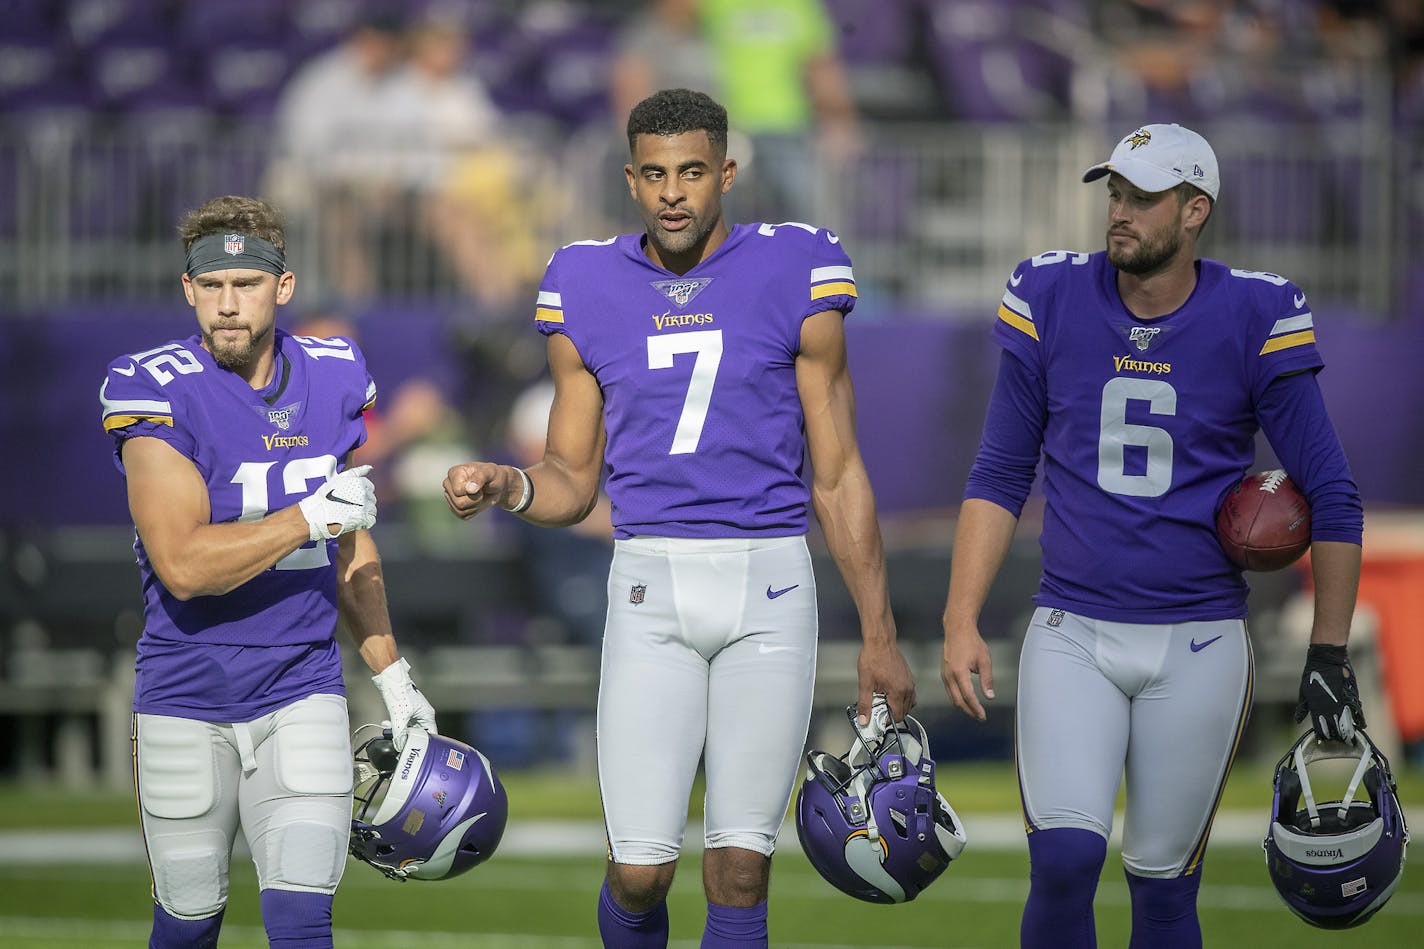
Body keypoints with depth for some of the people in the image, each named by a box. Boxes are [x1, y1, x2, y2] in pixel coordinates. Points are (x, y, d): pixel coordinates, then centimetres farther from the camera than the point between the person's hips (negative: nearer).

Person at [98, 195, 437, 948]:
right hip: (186, 698, -3)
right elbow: (184, 566, -22)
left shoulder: (333, 378, 4)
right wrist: (311, 517, -23)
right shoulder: (153, 391, -13)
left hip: (301, 689, 3)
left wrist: (392, 677, 20)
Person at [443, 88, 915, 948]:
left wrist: (879, 637, 3)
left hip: (770, 584, -1)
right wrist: (505, 487, -11)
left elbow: (838, 476, 4)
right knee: (640, 869, -6)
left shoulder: (794, 279, 0)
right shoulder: (592, 292, 6)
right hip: (650, 585, 1)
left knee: (740, 870, -2)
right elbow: (572, 483, 12)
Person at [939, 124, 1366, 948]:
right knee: (1064, 863, -16)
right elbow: (1001, 477, 8)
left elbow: (1332, 499, 1)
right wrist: (962, 622, -1)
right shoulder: (1053, 301, 0)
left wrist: (1330, 655, -3)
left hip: (1198, 642, -1)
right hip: (1072, 634, 1)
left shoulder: (1253, 320, -5)